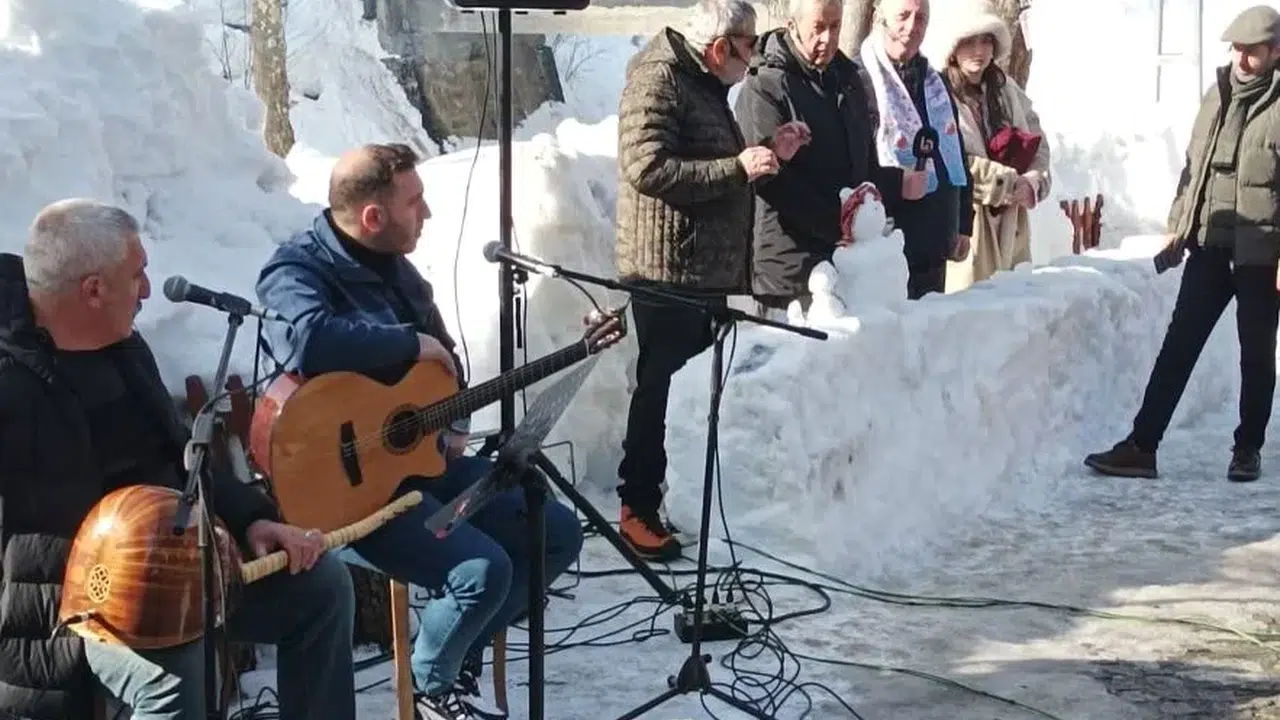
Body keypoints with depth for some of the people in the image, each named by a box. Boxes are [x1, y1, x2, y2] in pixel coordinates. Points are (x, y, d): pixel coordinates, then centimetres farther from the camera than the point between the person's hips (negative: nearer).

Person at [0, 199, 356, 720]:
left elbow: (181, 458, 18)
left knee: (321, 582, 4)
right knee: (171, 673, -35)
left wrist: (251, 518, 3)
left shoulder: (124, 347, 8)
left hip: (170, 562, 9)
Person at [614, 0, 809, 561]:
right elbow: (649, 168, -25)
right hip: (668, 273, -10)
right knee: (660, 394, -4)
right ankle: (638, 510, 5)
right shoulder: (658, 81, -13)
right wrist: (737, 167, -22)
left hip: (709, 271, 10)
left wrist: (768, 154, 11)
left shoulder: (708, 85, 18)